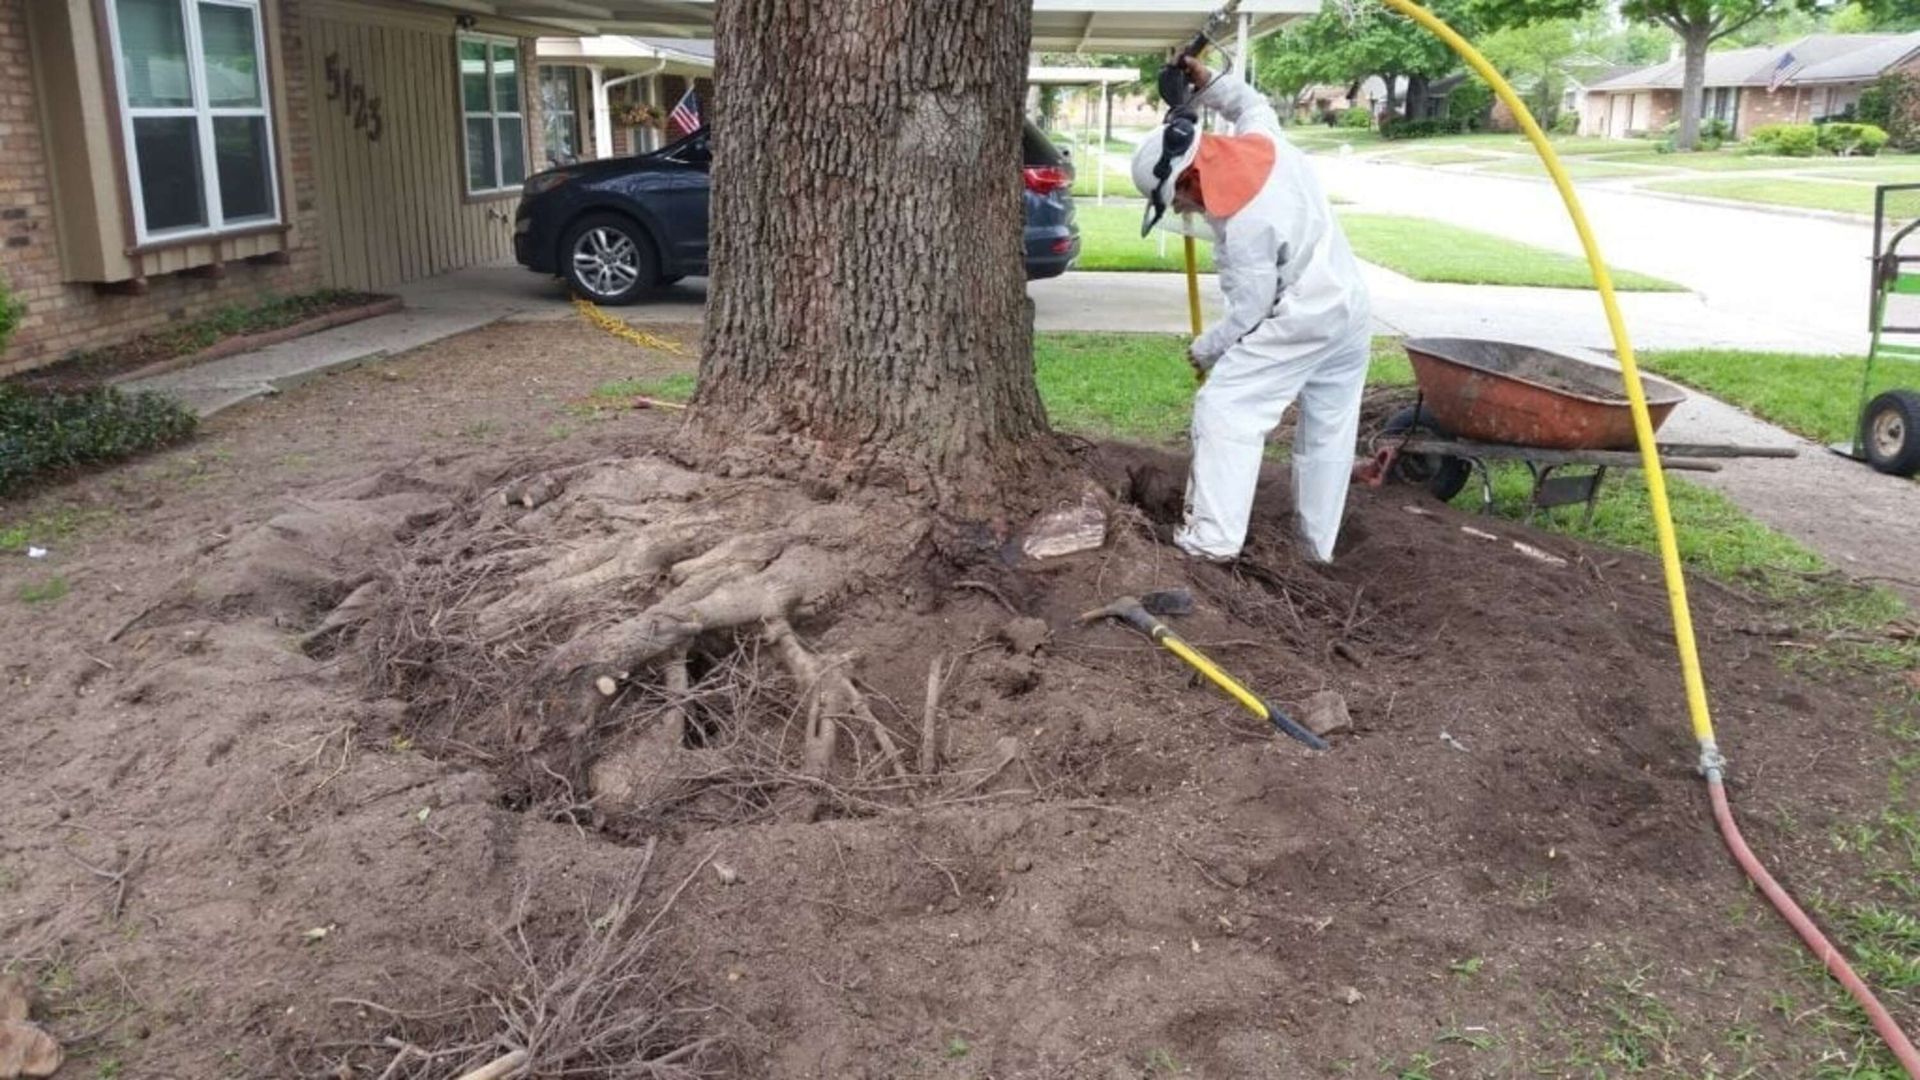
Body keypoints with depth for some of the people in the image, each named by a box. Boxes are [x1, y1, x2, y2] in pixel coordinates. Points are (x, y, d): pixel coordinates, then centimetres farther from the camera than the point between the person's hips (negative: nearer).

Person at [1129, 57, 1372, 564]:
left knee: (1225, 409, -8)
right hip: (1351, 309, 10)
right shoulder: (1260, 143, -2)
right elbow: (1254, 105, 24)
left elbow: (1251, 310, -18)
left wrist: (1205, 349, -3)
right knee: (1329, 429, 14)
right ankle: (1320, 547, 24)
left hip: (1301, 319, -10)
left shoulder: (1244, 222, -25)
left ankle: (1213, 538, -12)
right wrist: (1209, 84, 13)